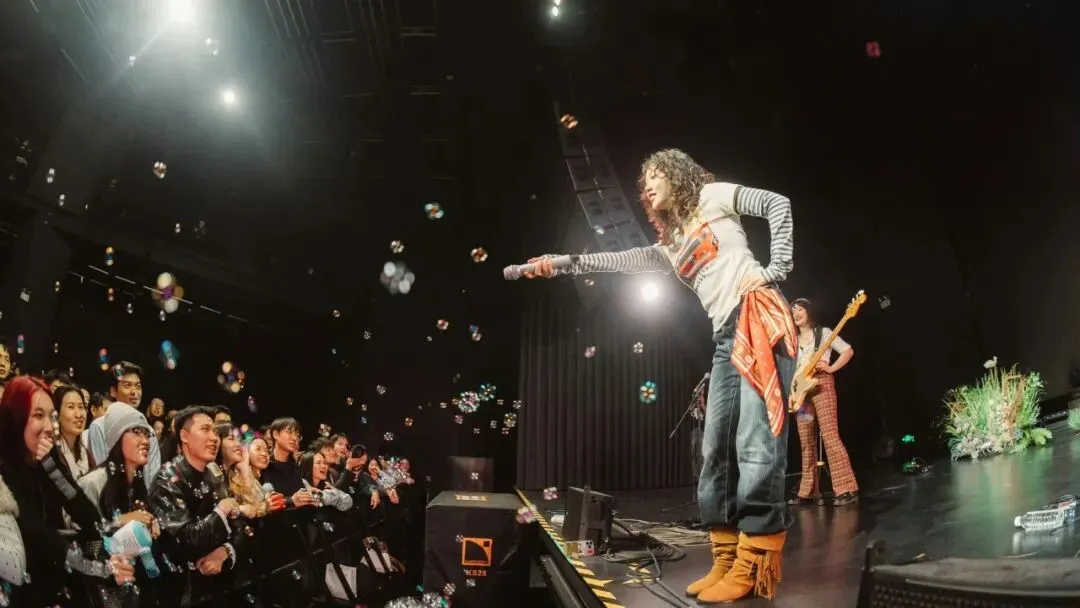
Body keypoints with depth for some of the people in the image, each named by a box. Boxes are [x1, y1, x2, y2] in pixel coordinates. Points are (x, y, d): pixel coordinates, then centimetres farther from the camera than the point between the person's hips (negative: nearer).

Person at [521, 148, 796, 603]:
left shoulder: (713, 196, 10)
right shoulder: (670, 247, 26)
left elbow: (778, 204, 4)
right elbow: (619, 261, 20)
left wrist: (775, 268, -5)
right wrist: (562, 263, 11)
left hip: (759, 315, -7)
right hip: (726, 337, 8)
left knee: (756, 441, -14)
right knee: (718, 449, 1)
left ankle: (753, 567, -13)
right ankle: (727, 561, 4)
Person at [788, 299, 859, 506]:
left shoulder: (823, 333, 5)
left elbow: (848, 351, -1)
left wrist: (831, 368, -12)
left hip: (821, 384, -6)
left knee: (830, 436, -15)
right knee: (806, 442, 4)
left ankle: (847, 489, -14)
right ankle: (808, 492, 6)